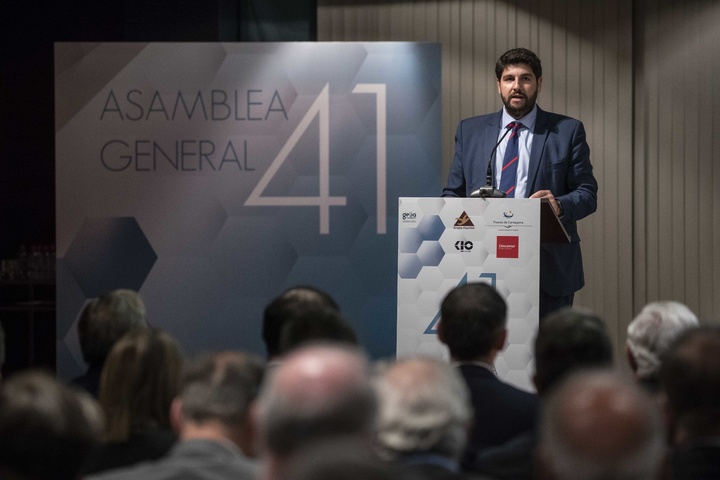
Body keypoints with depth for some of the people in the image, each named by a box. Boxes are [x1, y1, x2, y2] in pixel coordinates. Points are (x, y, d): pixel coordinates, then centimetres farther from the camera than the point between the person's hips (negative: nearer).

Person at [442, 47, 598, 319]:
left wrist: (559, 205, -19)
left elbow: (587, 193, 3)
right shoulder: (470, 131, 13)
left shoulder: (567, 131, 6)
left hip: (548, 269, -1)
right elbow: (452, 193, 14)